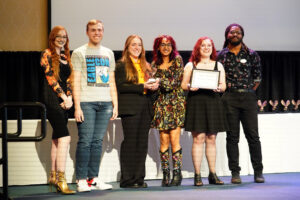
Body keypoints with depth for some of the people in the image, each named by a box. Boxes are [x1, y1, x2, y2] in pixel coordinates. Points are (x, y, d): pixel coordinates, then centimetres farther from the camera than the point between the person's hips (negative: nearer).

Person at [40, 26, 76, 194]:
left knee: (57, 138, 11)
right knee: (65, 137, -18)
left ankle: (53, 176, 18)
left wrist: (69, 97, 0)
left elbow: (68, 79, 15)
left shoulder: (65, 57, 20)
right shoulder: (47, 54, -1)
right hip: (53, 99, -8)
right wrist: (63, 96, -11)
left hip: (64, 102, 8)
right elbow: (50, 77, -9)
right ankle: (61, 180, -21)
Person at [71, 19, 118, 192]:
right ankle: (81, 180, -2)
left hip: (105, 103, 4)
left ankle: (93, 178, 10)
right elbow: (76, 81, -1)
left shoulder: (108, 53, 18)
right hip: (86, 102, -4)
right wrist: (77, 106, -8)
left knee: (98, 141, 4)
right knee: (85, 141, -7)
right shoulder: (79, 53, 4)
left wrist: (115, 104, 11)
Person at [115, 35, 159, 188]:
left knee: (142, 143, 5)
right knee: (130, 142, -6)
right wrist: (142, 86, -17)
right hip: (130, 107, -6)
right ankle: (127, 179, -2)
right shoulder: (122, 65, 0)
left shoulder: (145, 65, 20)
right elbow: (120, 86, -11)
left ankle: (139, 178, 11)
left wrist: (154, 86, -1)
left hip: (145, 107, 6)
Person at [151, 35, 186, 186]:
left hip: (176, 102, -2)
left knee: (174, 140, -8)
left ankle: (177, 173, -2)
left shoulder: (177, 60, 5)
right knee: (164, 140, -2)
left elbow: (176, 80, -4)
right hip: (161, 104, 2)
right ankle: (166, 174, 2)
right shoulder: (155, 64, 13)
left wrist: (160, 81, -8)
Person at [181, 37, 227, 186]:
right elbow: (183, 84, 6)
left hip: (213, 102, 2)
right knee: (198, 138, -8)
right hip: (196, 102, -2)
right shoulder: (191, 65, 10)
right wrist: (190, 87, -15)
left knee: (211, 139, 4)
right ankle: (197, 175, -6)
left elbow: (223, 85, 10)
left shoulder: (218, 65, 16)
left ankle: (212, 174, 9)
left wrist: (218, 88, -12)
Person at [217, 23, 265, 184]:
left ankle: (258, 172, 5)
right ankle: (235, 172, 5)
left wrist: (250, 91, 7)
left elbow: (257, 76, 14)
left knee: (253, 135, -1)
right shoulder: (221, 56, 7)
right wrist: (224, 88, 3)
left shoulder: (252, 55, 8)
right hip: (230, 99, 0)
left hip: (248, 97, 0)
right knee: (232, 137, 1)